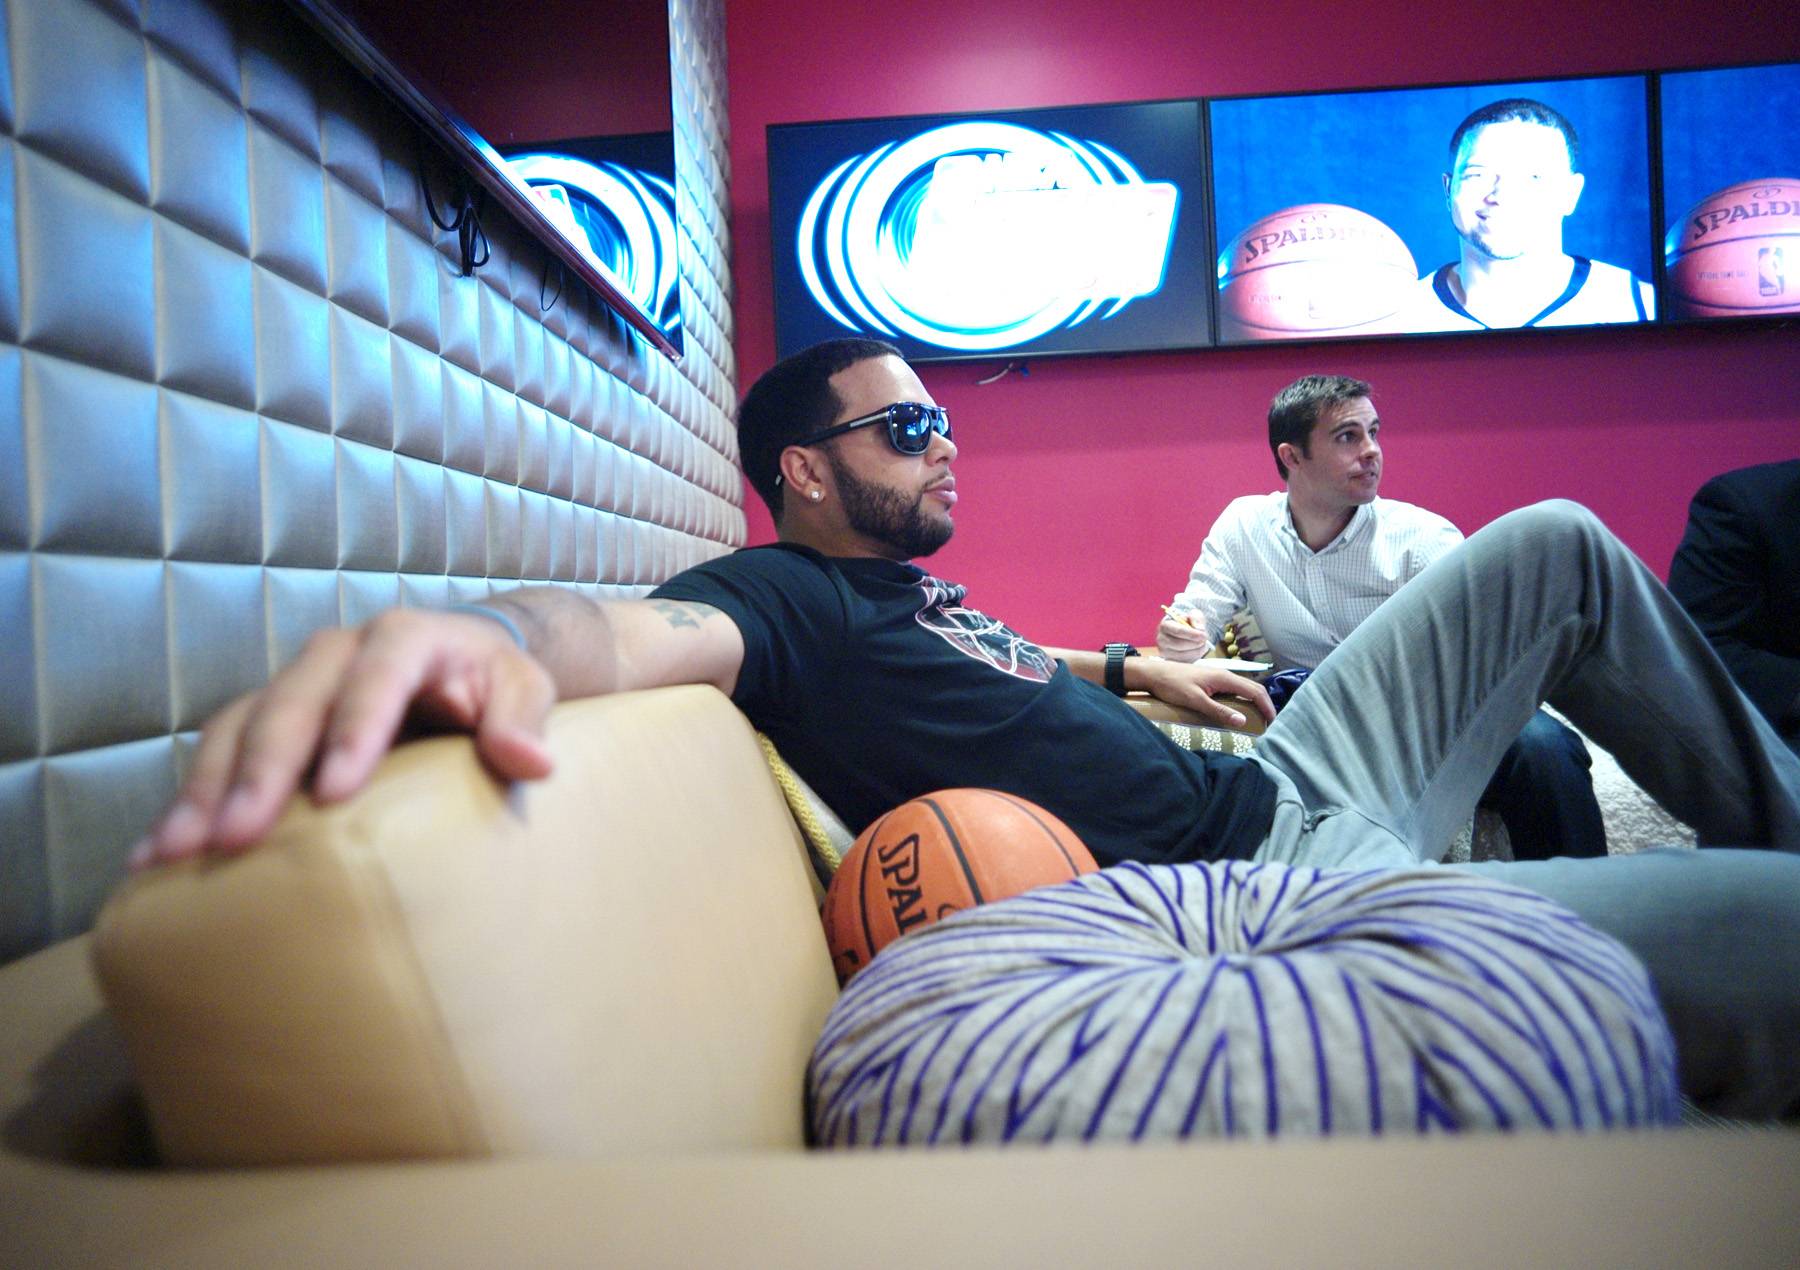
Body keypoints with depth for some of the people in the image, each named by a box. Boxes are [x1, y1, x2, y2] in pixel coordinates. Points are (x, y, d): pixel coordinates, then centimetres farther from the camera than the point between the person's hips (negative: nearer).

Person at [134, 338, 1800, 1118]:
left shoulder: (913, 591, 17)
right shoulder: (786, 596, -12)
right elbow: (649, 630, -34)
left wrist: (1131, 666, 37)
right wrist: (499, 636, -54)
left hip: (1288, 795, 11)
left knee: (1557, 548, 21)